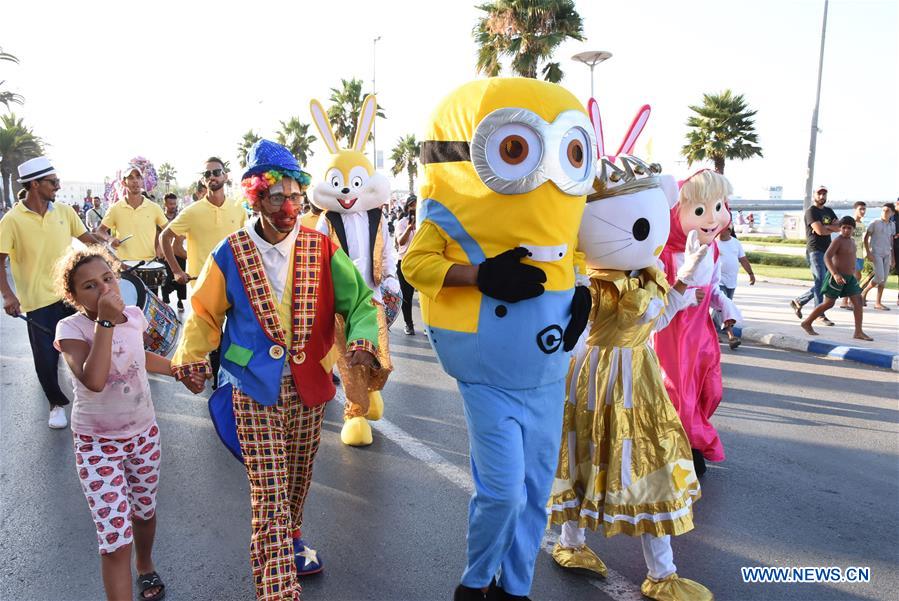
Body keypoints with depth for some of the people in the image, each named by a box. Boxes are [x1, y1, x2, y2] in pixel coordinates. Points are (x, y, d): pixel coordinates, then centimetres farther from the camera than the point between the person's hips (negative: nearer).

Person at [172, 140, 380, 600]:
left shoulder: (322, 250, -2)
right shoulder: (230, 254, -5)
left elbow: (358, 300, -4)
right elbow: (205, 311, 6)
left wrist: (362, 339, -23)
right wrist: (193, 359, -6)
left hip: (309, 387, 3)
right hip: (255, 389, -3)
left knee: (298, 478, 21)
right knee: (269, 494, -4)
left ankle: (289, 541, 49)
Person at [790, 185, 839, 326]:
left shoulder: (829, 211, 18)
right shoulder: (811, 211, -5)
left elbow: (839, 227, 6)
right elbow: (820, 231, -17)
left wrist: (826, 227, -11)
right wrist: (832, 229, 1)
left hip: (827, 251, 8)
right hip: (815, 251, -8)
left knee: (822, 283, 9)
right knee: (820, 283, -9)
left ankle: (798, 302, 23)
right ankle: (821, 315, -5)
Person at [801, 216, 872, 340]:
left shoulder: (851, 241, 12)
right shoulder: (837, 240, -15)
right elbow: (826, 257, -26)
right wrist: (835, 274, -34)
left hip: (849, 278, 8)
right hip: (836, 277, -8)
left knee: (858, 301, -1)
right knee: (828, 303, -1)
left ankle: (858, 332, 0)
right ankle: (807, 323, 13)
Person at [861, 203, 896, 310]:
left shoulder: (892, 225, 10)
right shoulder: (875, 223, -5)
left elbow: (891, 241, 15)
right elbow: (866, 238, -5)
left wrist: (892, 258, 14)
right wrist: (868, 253, -12)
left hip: (887, 254, 5)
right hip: (876, 253, -5)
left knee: (884, 279, 4)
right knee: (879, 277, -16)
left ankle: (878, 303, 10)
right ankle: (864, 292, 7)